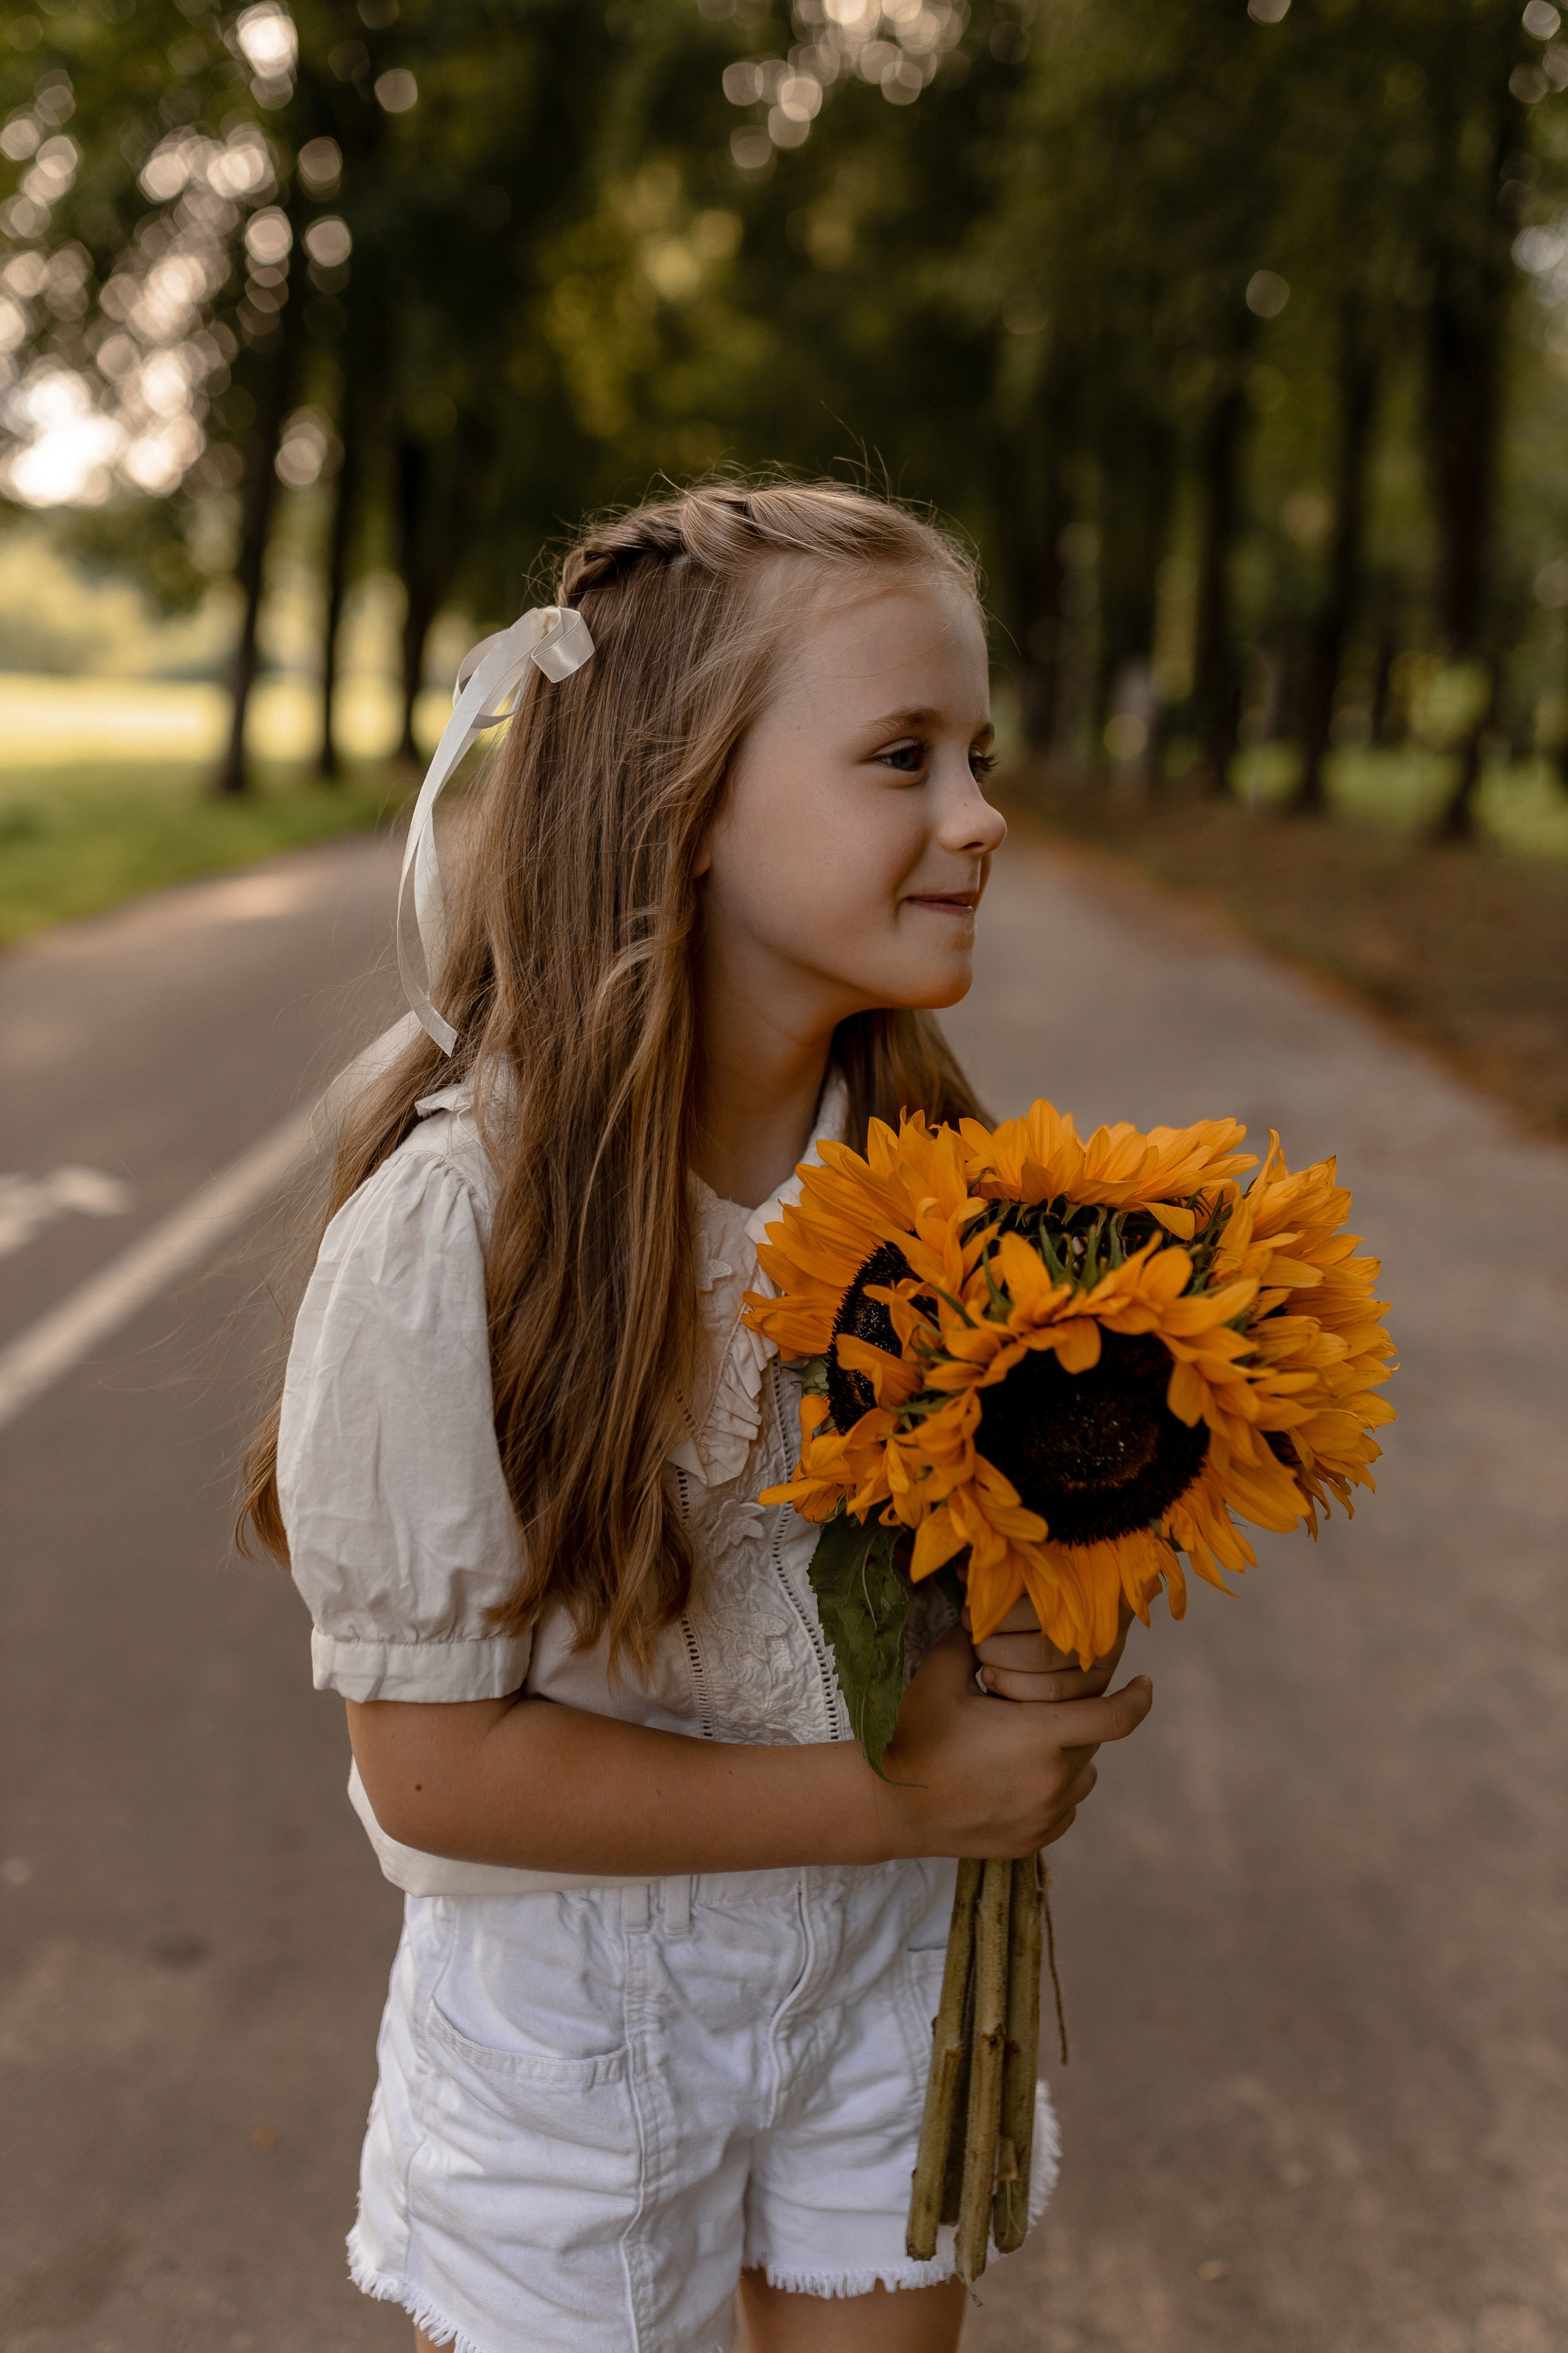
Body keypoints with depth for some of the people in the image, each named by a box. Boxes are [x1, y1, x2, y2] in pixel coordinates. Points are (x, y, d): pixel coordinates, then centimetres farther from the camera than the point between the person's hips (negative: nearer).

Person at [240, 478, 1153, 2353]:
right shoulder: (458, 1221, -26)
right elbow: (435, 1761, -21)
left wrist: (1021, 1667, -15)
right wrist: (897, 1794, -22)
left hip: (880, 1957, 5)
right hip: (581, 1996, -4)